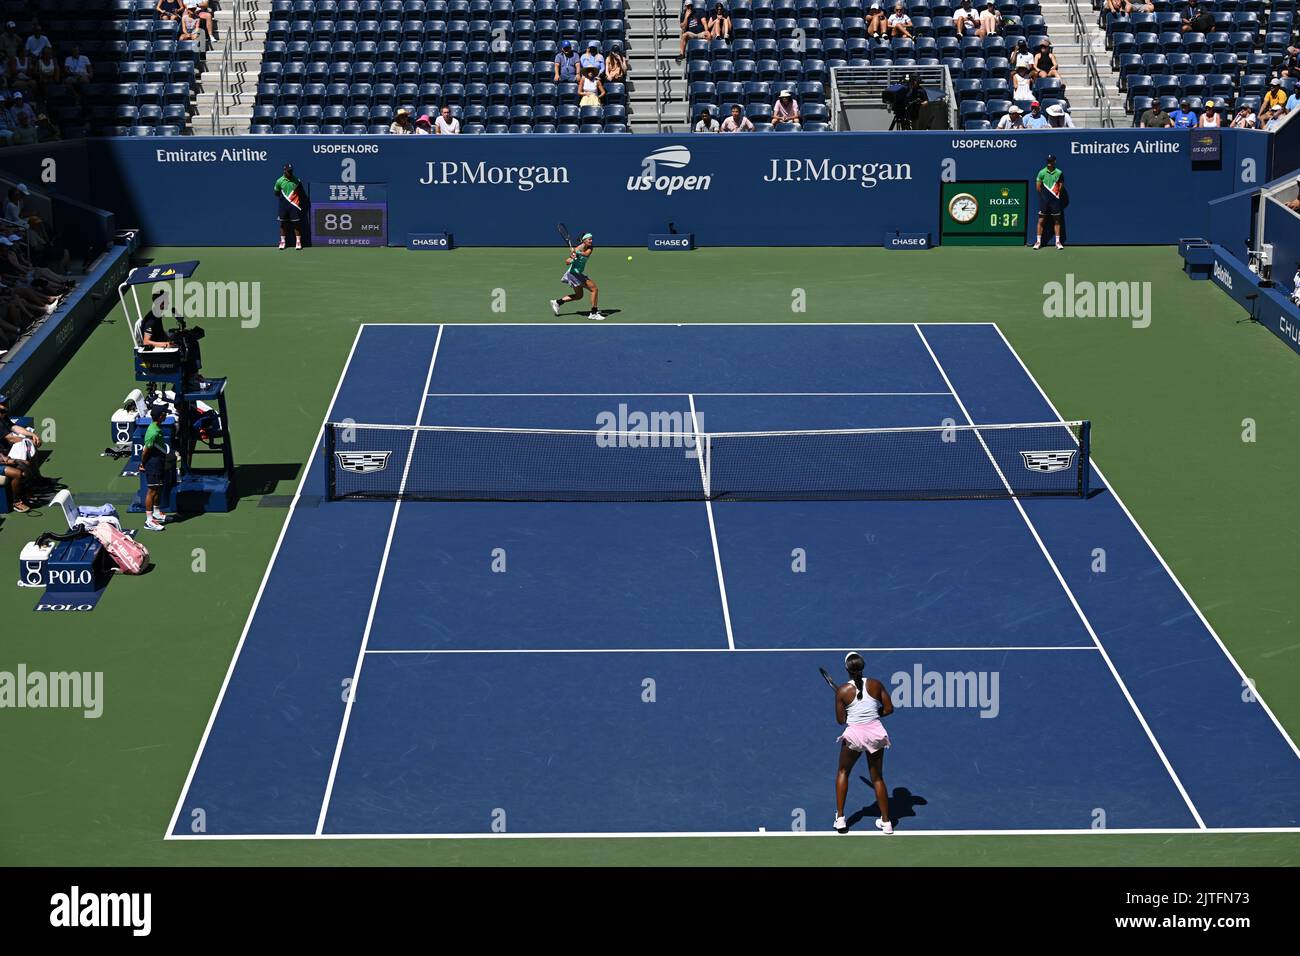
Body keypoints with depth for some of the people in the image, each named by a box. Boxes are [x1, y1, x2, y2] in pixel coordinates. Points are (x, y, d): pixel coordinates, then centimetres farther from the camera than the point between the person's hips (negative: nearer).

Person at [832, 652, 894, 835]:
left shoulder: (842, 691, -10)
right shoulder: (876, 684, -4)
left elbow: (840, 720, -4)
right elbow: (889, 709, 1)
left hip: (854, 734, -2)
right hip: (875, 732, 2)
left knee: (843, 772, 22)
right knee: (877, 778, 17)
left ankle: (840, 818, 18)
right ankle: (886, 821, 20)